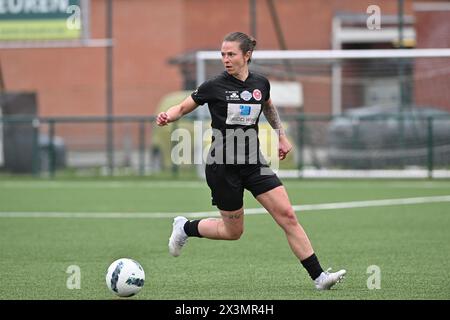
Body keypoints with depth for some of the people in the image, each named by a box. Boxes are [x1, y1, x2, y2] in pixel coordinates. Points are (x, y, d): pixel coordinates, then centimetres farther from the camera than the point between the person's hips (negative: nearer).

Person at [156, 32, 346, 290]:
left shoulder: (261, 84, 2)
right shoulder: (214, 86, -9)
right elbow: (183, 108, 0)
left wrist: (282, 136, 25)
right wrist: (167, 117, -20)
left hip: (253, 163, 4)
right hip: (223, 167, -4)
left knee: (287, 215, -8)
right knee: (233, 232, 4)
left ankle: (319, 276, -7)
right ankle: (185, 227, 32)